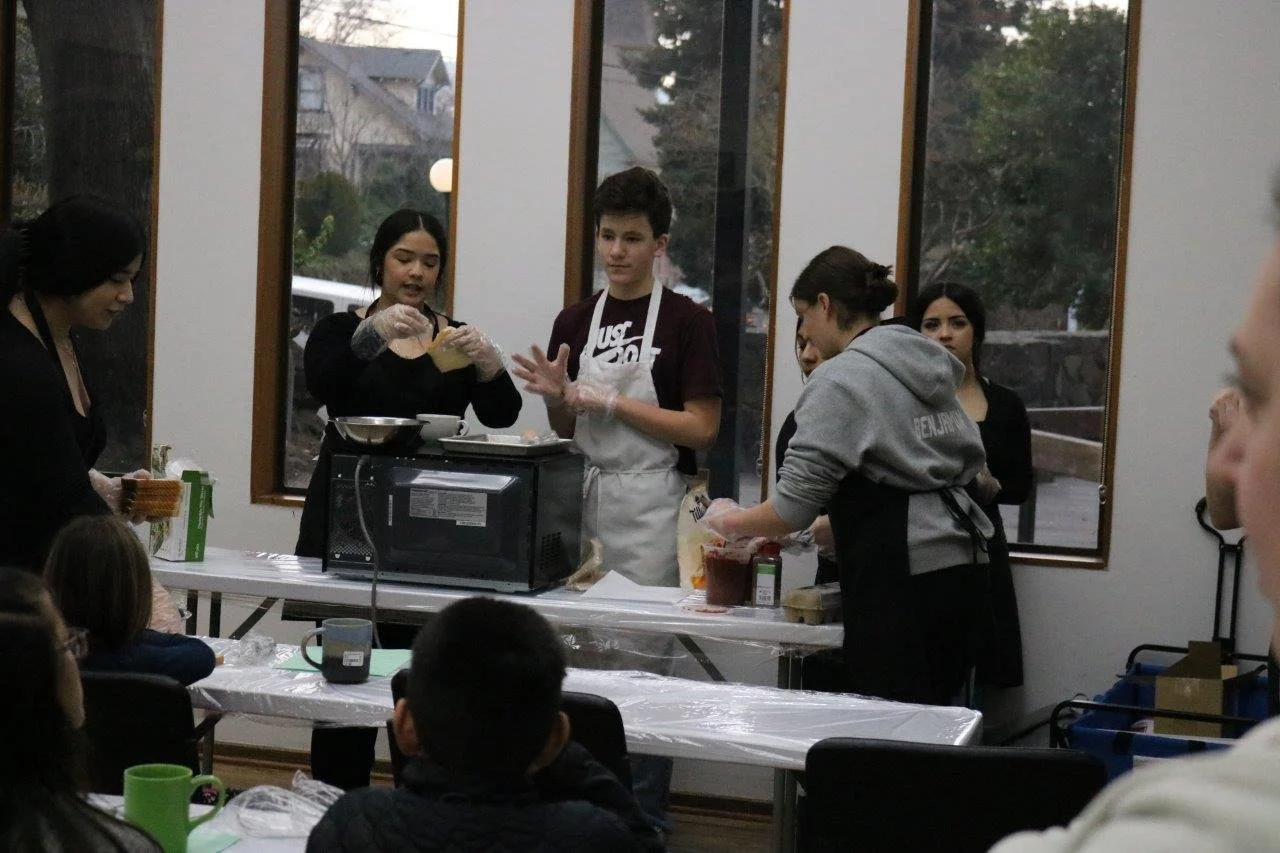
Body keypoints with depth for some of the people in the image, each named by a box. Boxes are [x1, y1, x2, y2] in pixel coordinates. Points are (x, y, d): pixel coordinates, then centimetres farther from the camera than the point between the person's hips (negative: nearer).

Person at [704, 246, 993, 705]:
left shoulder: (841, 378, -8)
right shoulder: (927, 369, 16)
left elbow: (794, 507, -13)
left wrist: (728, 521, 7)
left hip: (902, 581, -8)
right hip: (962, 569, 8)